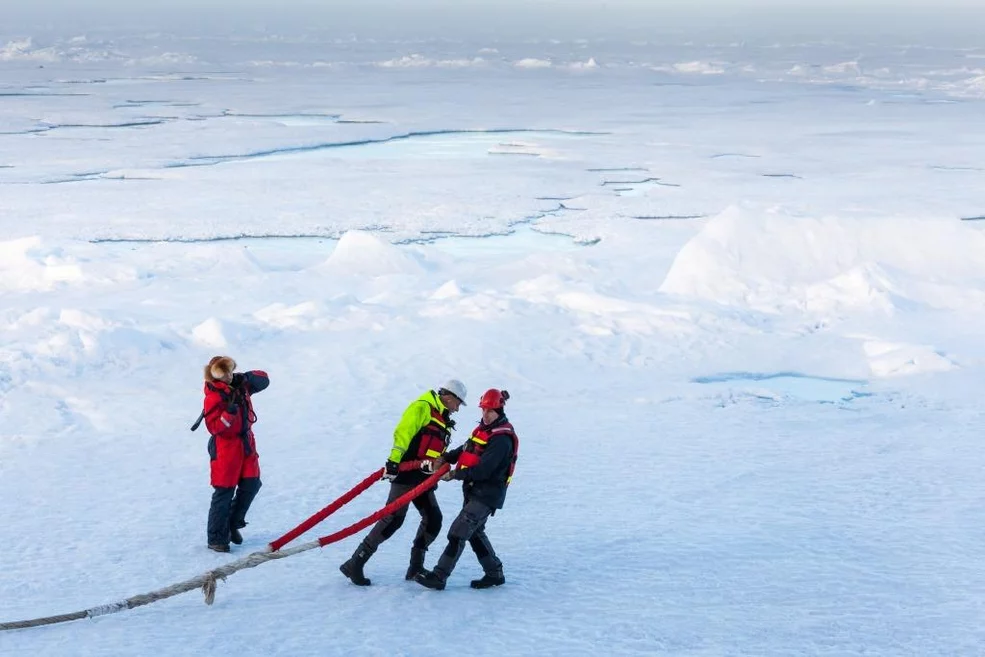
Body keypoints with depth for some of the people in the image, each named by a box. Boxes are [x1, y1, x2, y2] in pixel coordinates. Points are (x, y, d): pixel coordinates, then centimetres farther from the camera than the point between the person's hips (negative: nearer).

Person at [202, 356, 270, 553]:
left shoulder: (240, 385, 1)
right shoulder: (214, 397, -19)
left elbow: (264, 380, 10)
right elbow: (213, 427, -22)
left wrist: (248, 377, -9)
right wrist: (230, 411, -34)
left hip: (246, 442, 7)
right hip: (225, 446, -7)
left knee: (251, 484, 9)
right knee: (224, 492, -4)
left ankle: (233, 524, 28)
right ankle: (216, 538, 5)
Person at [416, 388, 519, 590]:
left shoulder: (502, 438, -20)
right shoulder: (484, 428, 10)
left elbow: (483, 470, -24)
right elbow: (466, 450, 14)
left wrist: (455, 474, -19)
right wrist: (445, 458, -4)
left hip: (487, 494, -10)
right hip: (474, 490, 10)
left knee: (458, 532, -12)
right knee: (475, 532, 18)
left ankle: (439, 576, -11)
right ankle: (494, 573, 29)